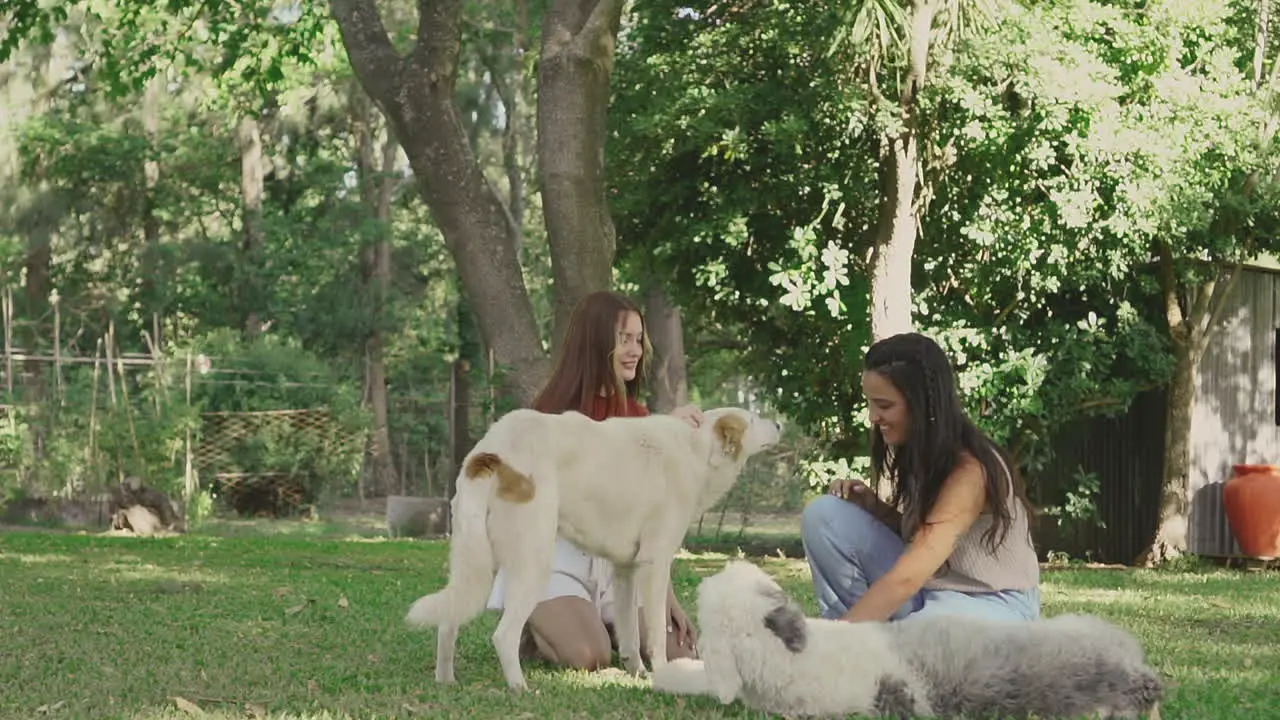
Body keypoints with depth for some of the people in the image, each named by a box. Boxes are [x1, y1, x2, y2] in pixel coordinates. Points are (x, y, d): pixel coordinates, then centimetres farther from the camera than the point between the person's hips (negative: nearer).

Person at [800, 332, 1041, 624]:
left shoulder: (969, 469, -24)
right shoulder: (916, 453, 1)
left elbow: (907, 578, -33)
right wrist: (875, 508, -6)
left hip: (995, 607, -8)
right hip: (930, 593, 8)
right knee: (824, 515, -9)